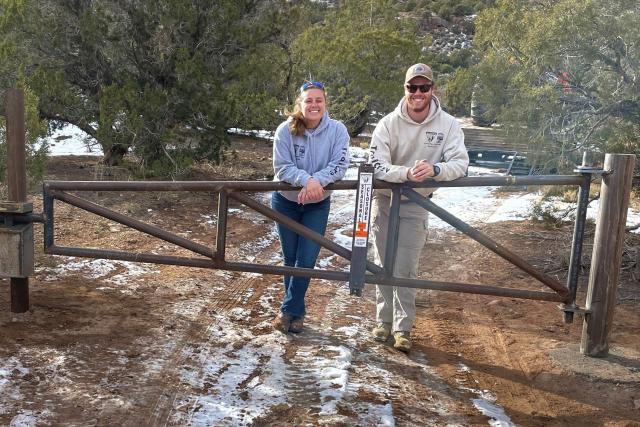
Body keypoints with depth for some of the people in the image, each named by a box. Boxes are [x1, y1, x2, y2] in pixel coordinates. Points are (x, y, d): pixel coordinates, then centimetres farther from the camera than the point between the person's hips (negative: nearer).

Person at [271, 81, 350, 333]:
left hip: (317, 205, 0)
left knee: (306, 261, -4)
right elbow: (281, 167, -21)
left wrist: (317, 181, -36)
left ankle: (288, 310, 13)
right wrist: (307, 180, -38)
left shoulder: (338, 130, -15)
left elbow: (339, 166, -20)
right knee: (291, 259, 11)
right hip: (286, 202, 0)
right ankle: (297, 311, 28)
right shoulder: (286, 130, -18)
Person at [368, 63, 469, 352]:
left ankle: (403, 328, 10)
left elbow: (460, 163, -15)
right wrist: (407, 173, -37)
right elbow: (376, 165, -19)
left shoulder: (447, 124, -11)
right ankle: (384, 321, 24)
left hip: (415, 204, -1)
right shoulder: (388, 123, -12)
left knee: (405, 269, -2)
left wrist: (435, 170, -36)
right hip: (384, 200, 1)